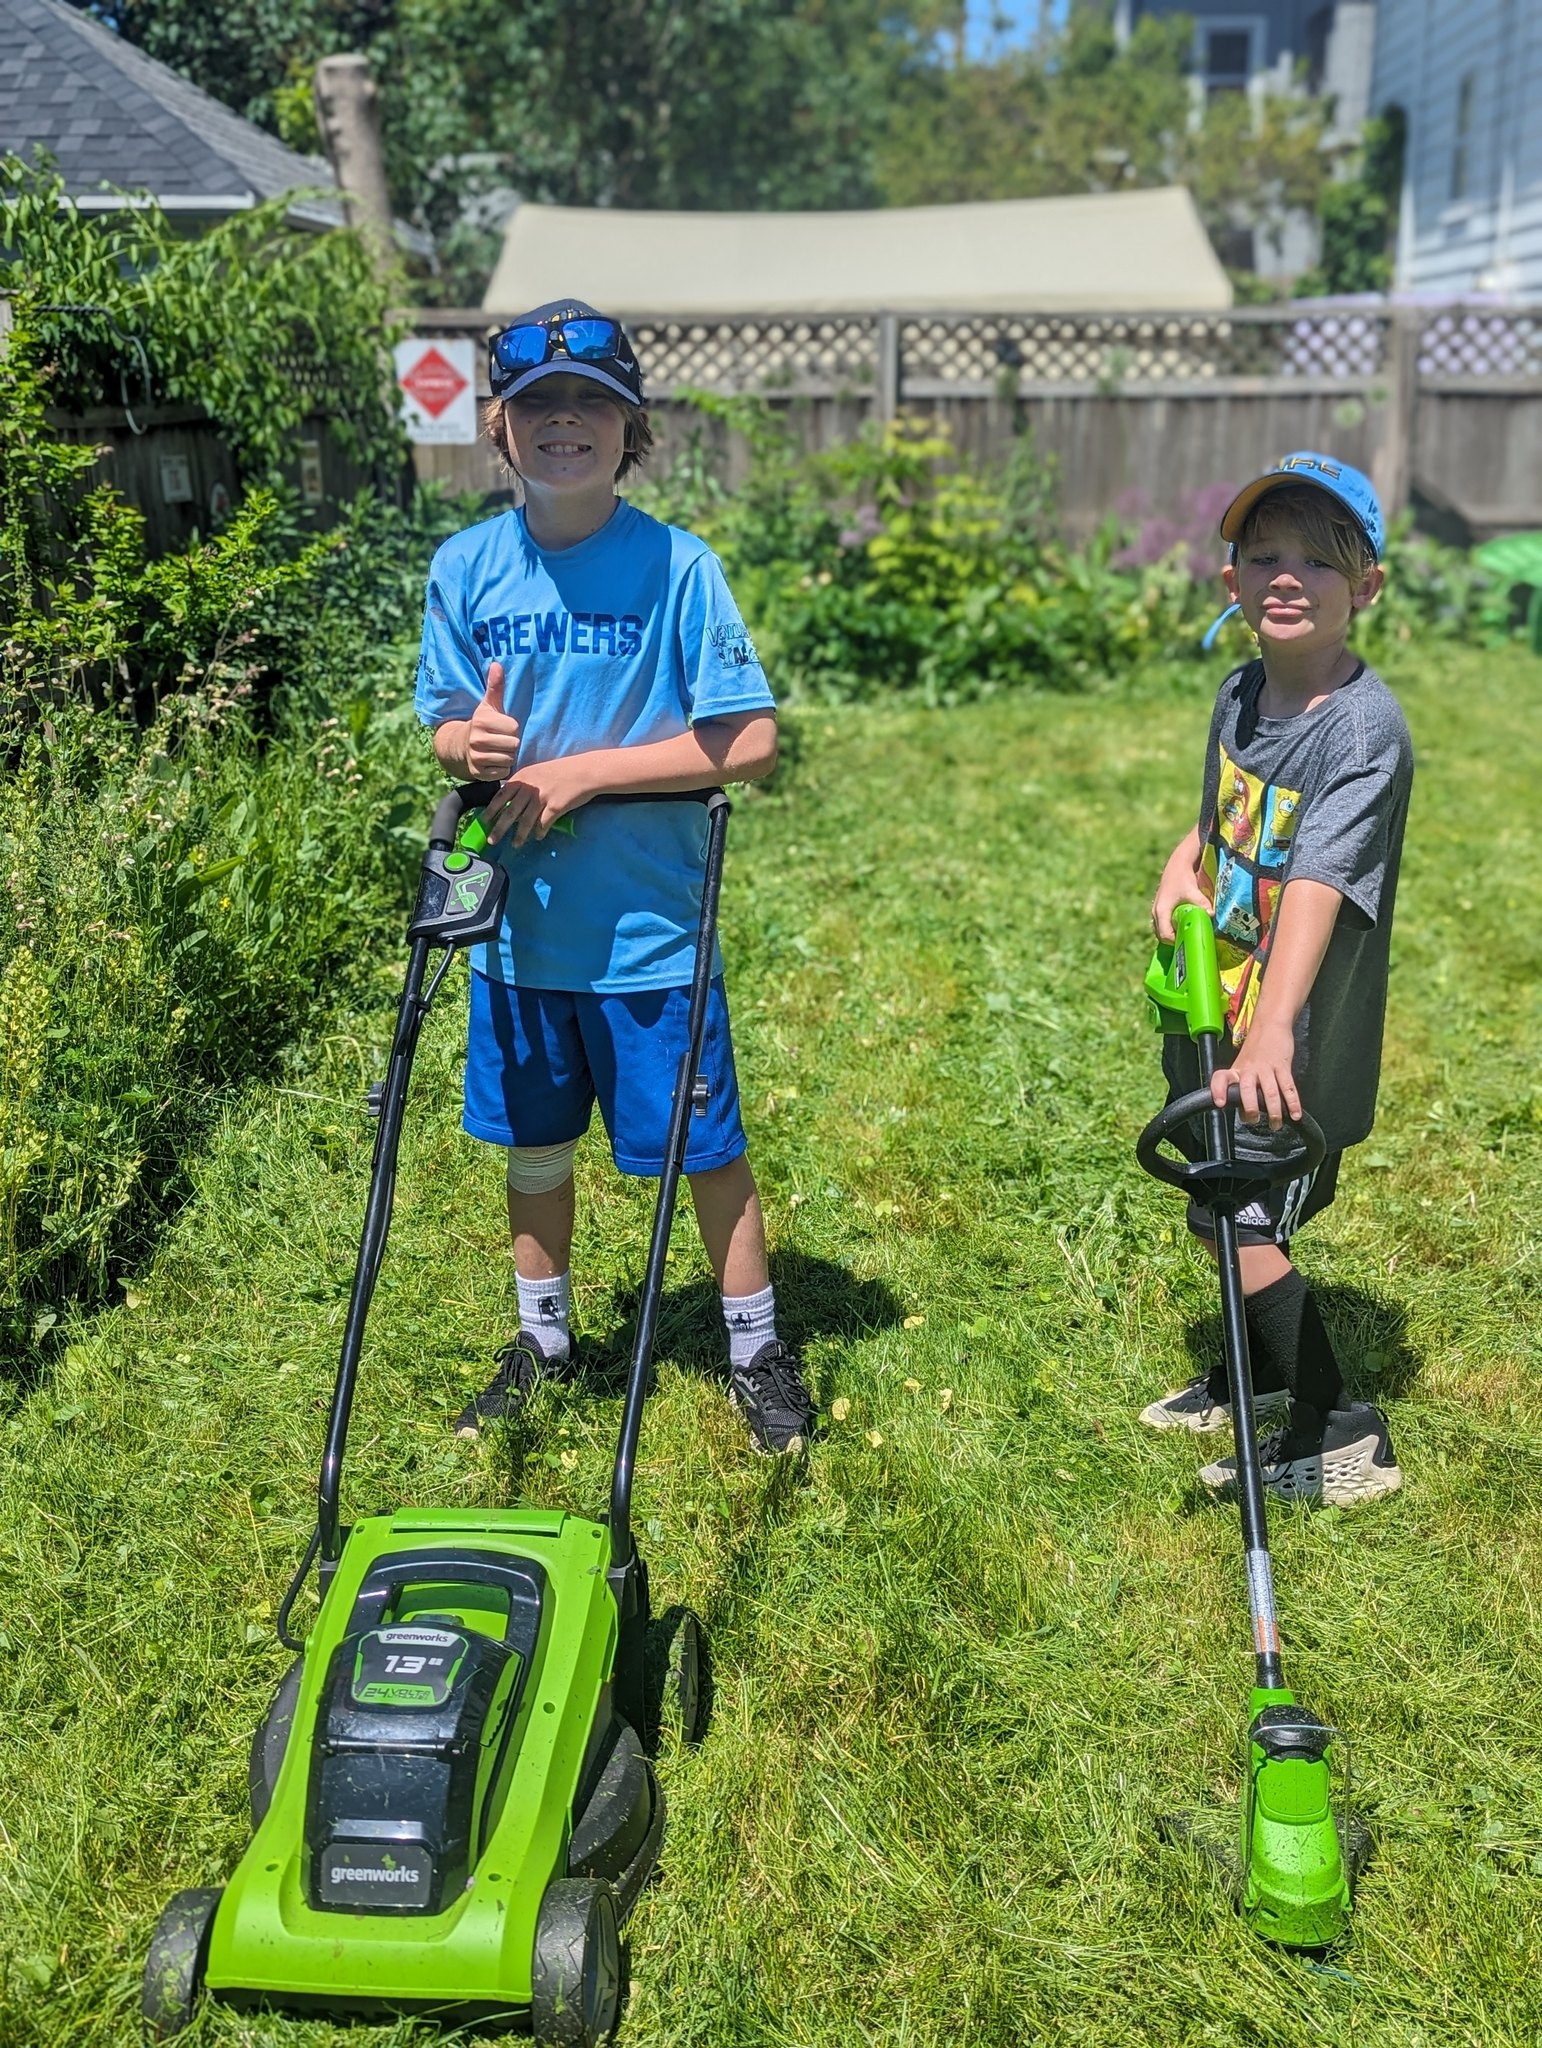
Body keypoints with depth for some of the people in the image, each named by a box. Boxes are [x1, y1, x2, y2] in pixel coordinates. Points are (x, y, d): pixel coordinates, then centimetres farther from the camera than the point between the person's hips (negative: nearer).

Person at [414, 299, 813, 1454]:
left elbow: (752, 742, -14)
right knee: (533, 1147, 17)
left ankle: (758, 1352, 28)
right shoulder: (466, 567, 1)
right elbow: (448, 727, 9)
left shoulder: (678, 566, -10)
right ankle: (543, 1344, 38)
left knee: (707, 1151, 8)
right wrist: (471, 745, -16)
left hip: (646, 927, -3)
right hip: (519, 924, 4)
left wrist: (581, 772, -18)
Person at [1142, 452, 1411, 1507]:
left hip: (1296, 1042, -8)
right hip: (1219, 1012, 8)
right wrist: (1183, 867, -2)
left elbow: (1317, 885, -37)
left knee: (1244, 1223, -6)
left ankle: (1340, 1438, 12)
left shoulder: (1364, 727, -23)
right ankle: (1259, 1378, 44)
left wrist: (1273, 1031, -49)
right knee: (1233, 1209, 20)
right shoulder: (1241, 692, 1)